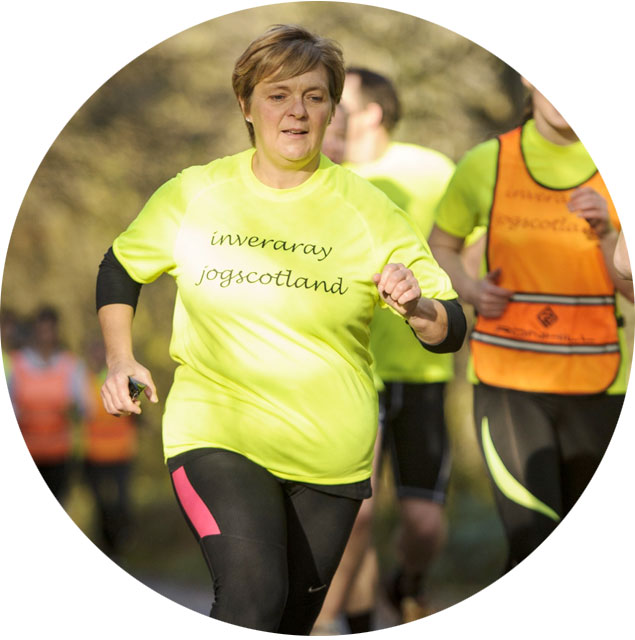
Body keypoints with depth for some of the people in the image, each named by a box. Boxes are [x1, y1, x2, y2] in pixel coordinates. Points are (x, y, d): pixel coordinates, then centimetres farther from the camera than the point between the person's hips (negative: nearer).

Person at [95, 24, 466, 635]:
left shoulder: (366, 208, -1)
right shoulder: (194, 194, -1)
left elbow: (450, 330, -2)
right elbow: (119, 268, 16)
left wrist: (417, 308, -25)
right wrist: (120, 360, 2)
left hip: (332, 457, 2)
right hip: (217, 433, -2)